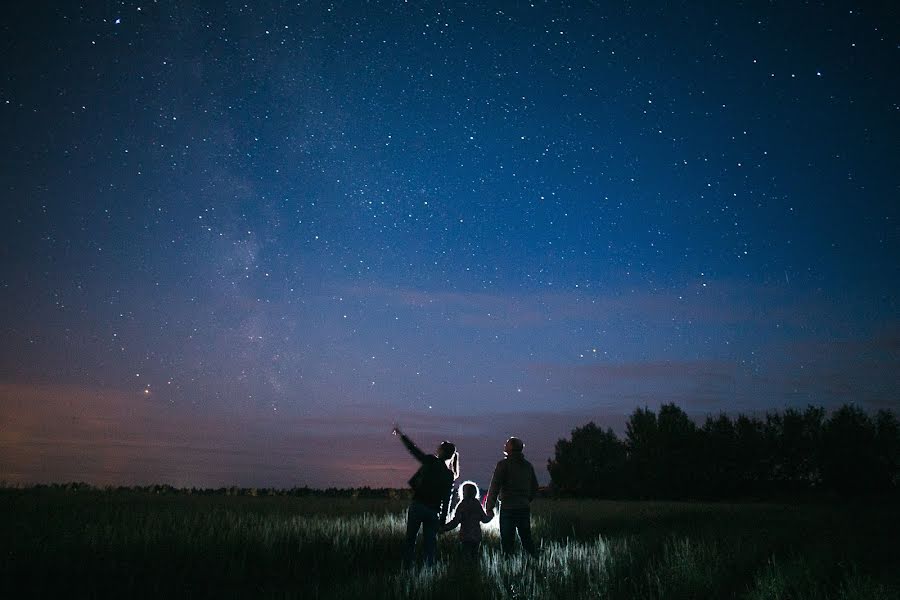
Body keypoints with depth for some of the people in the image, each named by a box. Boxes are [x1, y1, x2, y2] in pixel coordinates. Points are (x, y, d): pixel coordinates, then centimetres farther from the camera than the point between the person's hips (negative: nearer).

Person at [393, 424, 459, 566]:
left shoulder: (431, 461, -4)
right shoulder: (450, 476, 6)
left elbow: (413, 449, 2)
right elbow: (446, 501, 7)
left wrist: (401, 435, 12)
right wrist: (442, 521, 11)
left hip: (418, 505, -3)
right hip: (434, 512, 3)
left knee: (410, 539, 6)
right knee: (429, 543, 11)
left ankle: (407, 567, 2)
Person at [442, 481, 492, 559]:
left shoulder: (462, 505, -10)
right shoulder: (477, 504, 3)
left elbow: (455, 521, -15)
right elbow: (484, 519, 10)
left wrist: (444, 528, -10)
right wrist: (490, 516, 30)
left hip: (466, 536, -4)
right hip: (477, 536, 4)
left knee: (467, 556, -1)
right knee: (475, 555, 12)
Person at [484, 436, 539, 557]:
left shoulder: (504, 464, -9)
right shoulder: (528, 465, 11)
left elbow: (494, 487, -13)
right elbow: (534, 488, 18)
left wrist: (489, 508, -10)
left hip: (508, 508, -6)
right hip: (525, 508, 6)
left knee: (507, 539, 0)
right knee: (526, 537, 16)